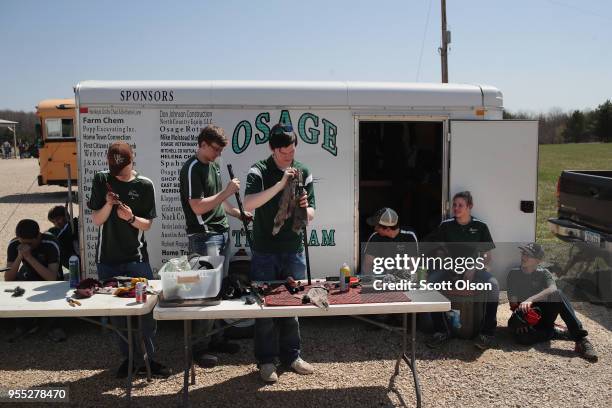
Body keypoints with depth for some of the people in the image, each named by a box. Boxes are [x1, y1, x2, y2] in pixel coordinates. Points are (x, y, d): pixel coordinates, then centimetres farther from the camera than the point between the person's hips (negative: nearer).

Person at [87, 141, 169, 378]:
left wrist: (131, 217, -21)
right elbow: (97, 221, 0)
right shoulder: (101, 181, 0)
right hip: (107, 259, 2)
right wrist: (108, 204, -19)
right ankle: (128, 357, 23)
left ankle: (148, 358, 12)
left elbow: (147, 225, -2)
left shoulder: (144, 185, -3)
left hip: (136, 258, -1)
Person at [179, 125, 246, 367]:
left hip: (221, 233, 9)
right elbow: (198, 207, -21)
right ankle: (197, 347, 4)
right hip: (203, 236, -9)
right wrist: (227, 192, -19)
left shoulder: (212, 166, 15)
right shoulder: (192, 168, -13)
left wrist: (239, 214, 15)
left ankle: (215, 339, 24)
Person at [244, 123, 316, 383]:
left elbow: (310, 216, 4)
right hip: (265, 251, -3)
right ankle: (266, 360, 17)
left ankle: (291, 355, 27)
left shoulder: (303, 172, 3)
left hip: (293, 250, 3)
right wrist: (280, 184, -31)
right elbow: (248, 204, -25)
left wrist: (305, 207, -19)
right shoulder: (259, 171, -7)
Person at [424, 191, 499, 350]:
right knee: (429, 282, -29)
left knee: (493, 284, -31)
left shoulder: (480, 227, 5)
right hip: (450, 269, 1)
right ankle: (441, 331, -17)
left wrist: (473, 270, -12)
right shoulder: (446, 226, 6)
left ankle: (487, 332, -15)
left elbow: (488, 258, 4)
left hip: (474, 269, 0)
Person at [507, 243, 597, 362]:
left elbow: (553, 289, -20)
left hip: (544, 316, 1)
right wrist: (520, 311, -26)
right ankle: (557, 333, -16)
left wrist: (530, 300, -35)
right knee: (522, 336, -36)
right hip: (525, 318, 0)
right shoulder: (514, 274, 5)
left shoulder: (543, 273, 4)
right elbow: (513, 301, -3)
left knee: (558, 294, -29)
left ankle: (581, 339, -32)